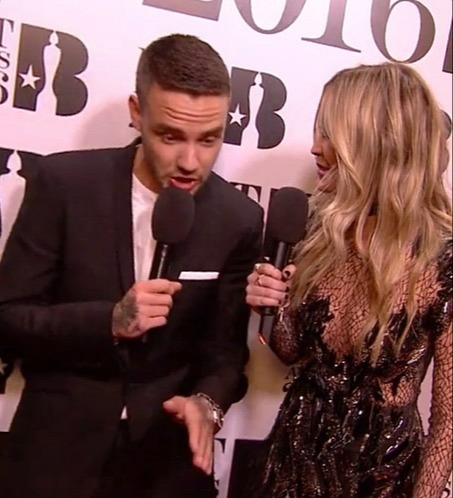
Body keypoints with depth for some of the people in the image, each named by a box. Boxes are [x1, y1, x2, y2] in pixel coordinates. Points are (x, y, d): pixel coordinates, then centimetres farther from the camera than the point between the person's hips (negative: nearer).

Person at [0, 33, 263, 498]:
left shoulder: (239, 218, -6)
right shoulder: (63, 181, -11)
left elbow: (225, 345, -2)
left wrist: (207, 402, -22)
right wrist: (109, 321, -24)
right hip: (57, 447, 0)